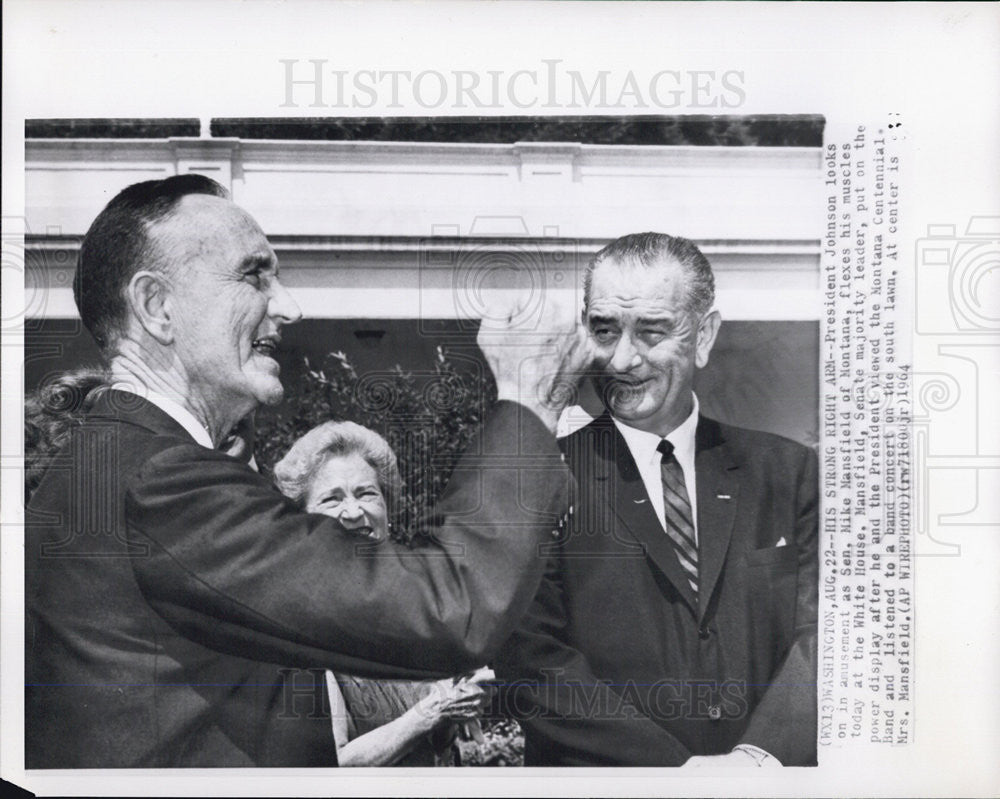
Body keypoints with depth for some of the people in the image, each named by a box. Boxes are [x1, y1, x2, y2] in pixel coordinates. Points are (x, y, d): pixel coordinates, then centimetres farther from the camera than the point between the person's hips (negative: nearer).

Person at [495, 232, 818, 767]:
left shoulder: (788, 472, 7)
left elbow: (819, 633, 1)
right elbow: (531, 663, -7)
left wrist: (759, 755, -14)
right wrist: (677, 766, -14)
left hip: (769, 778, 2)